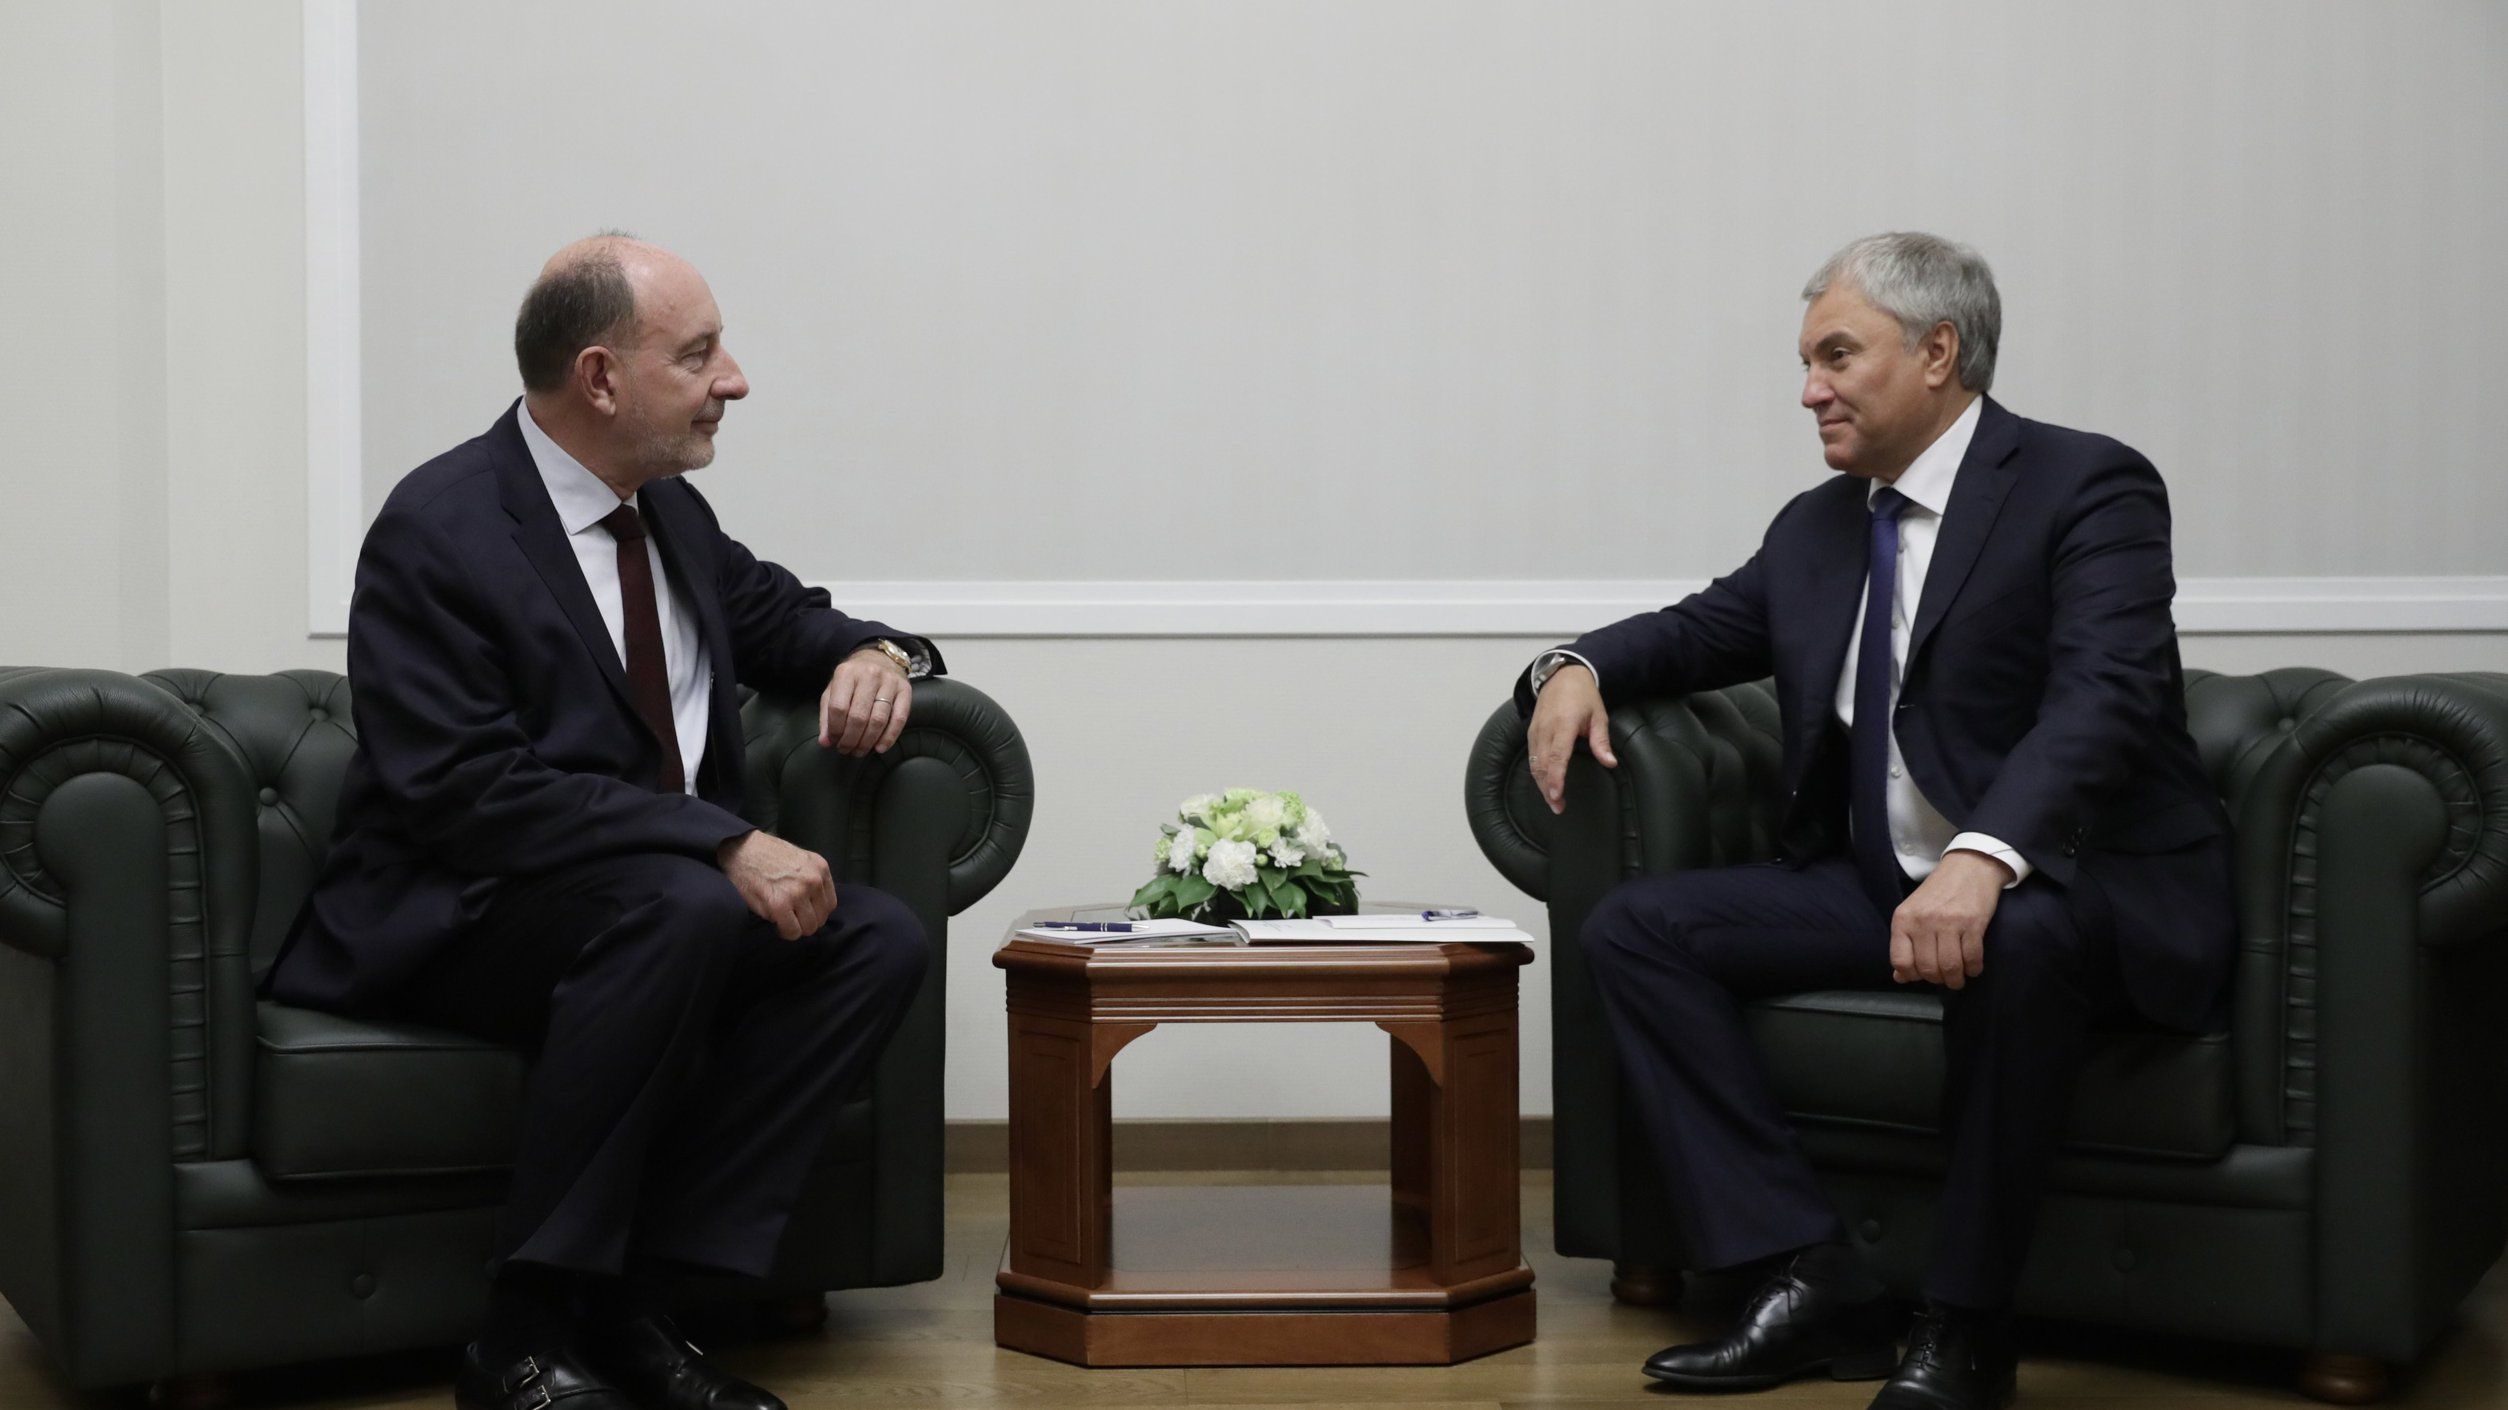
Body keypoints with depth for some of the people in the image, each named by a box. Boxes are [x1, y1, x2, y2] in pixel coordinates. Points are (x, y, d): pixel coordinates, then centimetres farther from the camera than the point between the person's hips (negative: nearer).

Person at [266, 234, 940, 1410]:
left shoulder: (669, 513, 9)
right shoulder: (439, 529, -15)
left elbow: (780, 619, 26)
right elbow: (469, 793, -23)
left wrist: (874, 654, 0)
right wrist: (726, 847, -29)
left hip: (672, 900, 8)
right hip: (448, 921, -8)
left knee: (877, 941, -15)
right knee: (679, 908, -35)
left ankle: (628, 1301, -16)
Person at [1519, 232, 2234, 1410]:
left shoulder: (2085, 488, -9)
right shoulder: (1817, 527, 14)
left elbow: (2103, 695, -24)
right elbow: (1698, 632, 28)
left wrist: (1984, 860, -41)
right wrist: (1578, 668, 3)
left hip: (2076, 888, -7)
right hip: (1879, 885, 8)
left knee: (2015, 941, -40)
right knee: (1636, 928, -6)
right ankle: (1808, 1283, -13)